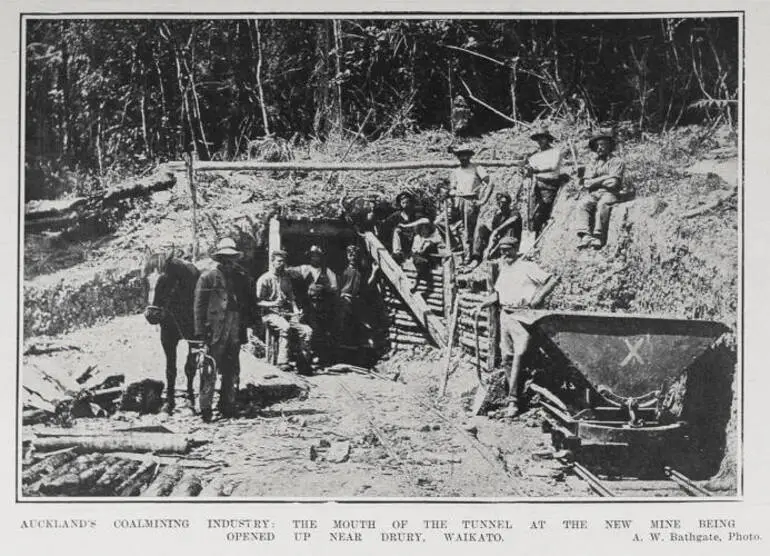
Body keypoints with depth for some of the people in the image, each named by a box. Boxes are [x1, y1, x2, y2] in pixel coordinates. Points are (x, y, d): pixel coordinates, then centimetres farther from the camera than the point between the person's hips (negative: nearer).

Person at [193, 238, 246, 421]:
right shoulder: (208, 277, -2)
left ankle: (228, 406, 18)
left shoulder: (239, 278, 15)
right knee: (210, 372, -6)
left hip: (234, 334, 6)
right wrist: (200, 332, -11)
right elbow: (199, 306, -5)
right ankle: (205, 408, -2)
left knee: (232, 372, 9)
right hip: (214, 332, -6)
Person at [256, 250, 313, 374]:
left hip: (287, 314, 6)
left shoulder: (286, 279, 20)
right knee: (285, 327, -38)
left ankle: (303, 363, -14)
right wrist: (273, 304, -20)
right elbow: (259, 302, -3)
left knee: (307, 330, -19)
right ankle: (282, 362, -38)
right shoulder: (264, 279, 1)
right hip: (270, 314, -6)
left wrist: (295, 309, 3)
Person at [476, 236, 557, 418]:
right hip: (505, 315, 7)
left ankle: (513, 400, -14)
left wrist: (537, 297, -14)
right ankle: (513, 394, 15)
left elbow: (551, 280, -6)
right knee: (506, 358, 6)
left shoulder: (527, 267, -2)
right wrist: (483, 304, 9)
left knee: (518, 356, -14)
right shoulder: (502, 269, 18)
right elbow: (497, 294, 23)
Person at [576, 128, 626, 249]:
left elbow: (613, 183, -7)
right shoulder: (592, 164, 23)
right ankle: (585, 235, -40)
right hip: (594, 194, 4)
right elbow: (586, 184, 9)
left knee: (602, 205, -36)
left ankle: (598, 237, -44)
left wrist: (594, 181, -1)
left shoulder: (616, 162, 7)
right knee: (583, 205, -27)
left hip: (610, 194, -4)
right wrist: (603, 179, -3)